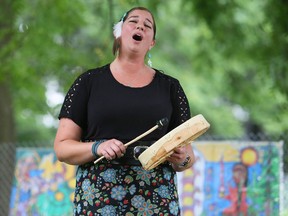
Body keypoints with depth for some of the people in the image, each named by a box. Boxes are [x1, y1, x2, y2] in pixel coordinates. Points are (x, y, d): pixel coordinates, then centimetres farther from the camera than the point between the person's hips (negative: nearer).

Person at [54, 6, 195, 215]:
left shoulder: (170, 87, 13)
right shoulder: (89, 82, 9)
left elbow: (188, 154, 13)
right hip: (99, 198, -1)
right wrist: (97, 148, -14)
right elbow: (62, 147, 5)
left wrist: (182, 159, -10)